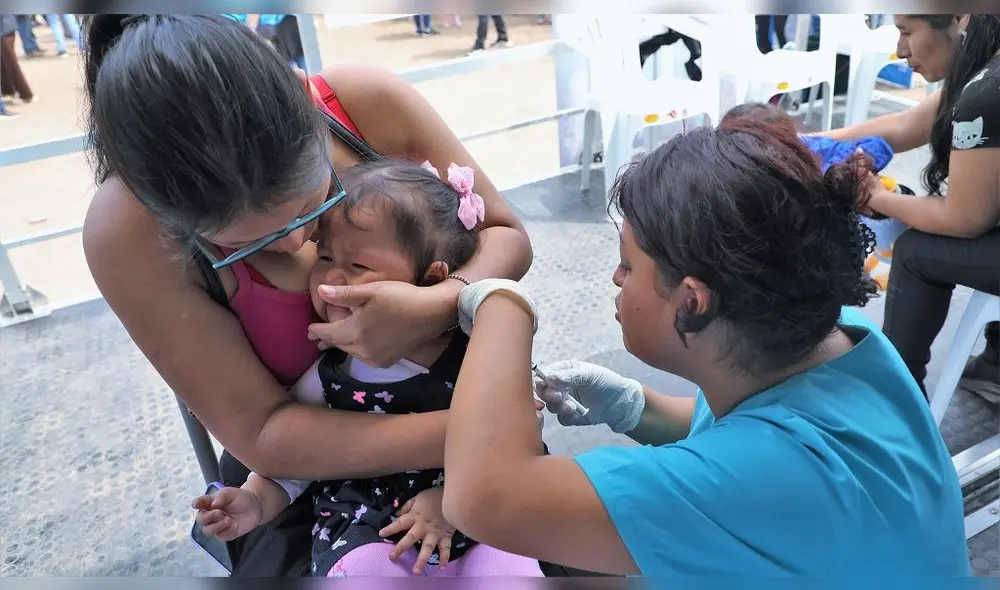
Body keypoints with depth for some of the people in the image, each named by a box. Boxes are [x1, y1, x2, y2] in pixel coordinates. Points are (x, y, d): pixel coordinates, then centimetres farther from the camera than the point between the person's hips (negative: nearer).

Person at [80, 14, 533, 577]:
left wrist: (440, 305, -34)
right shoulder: (128, 233, -26)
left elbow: (506, 235, -11)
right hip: (299, 461, -1)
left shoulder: (368, 102, -21)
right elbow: (258, 431, -22)